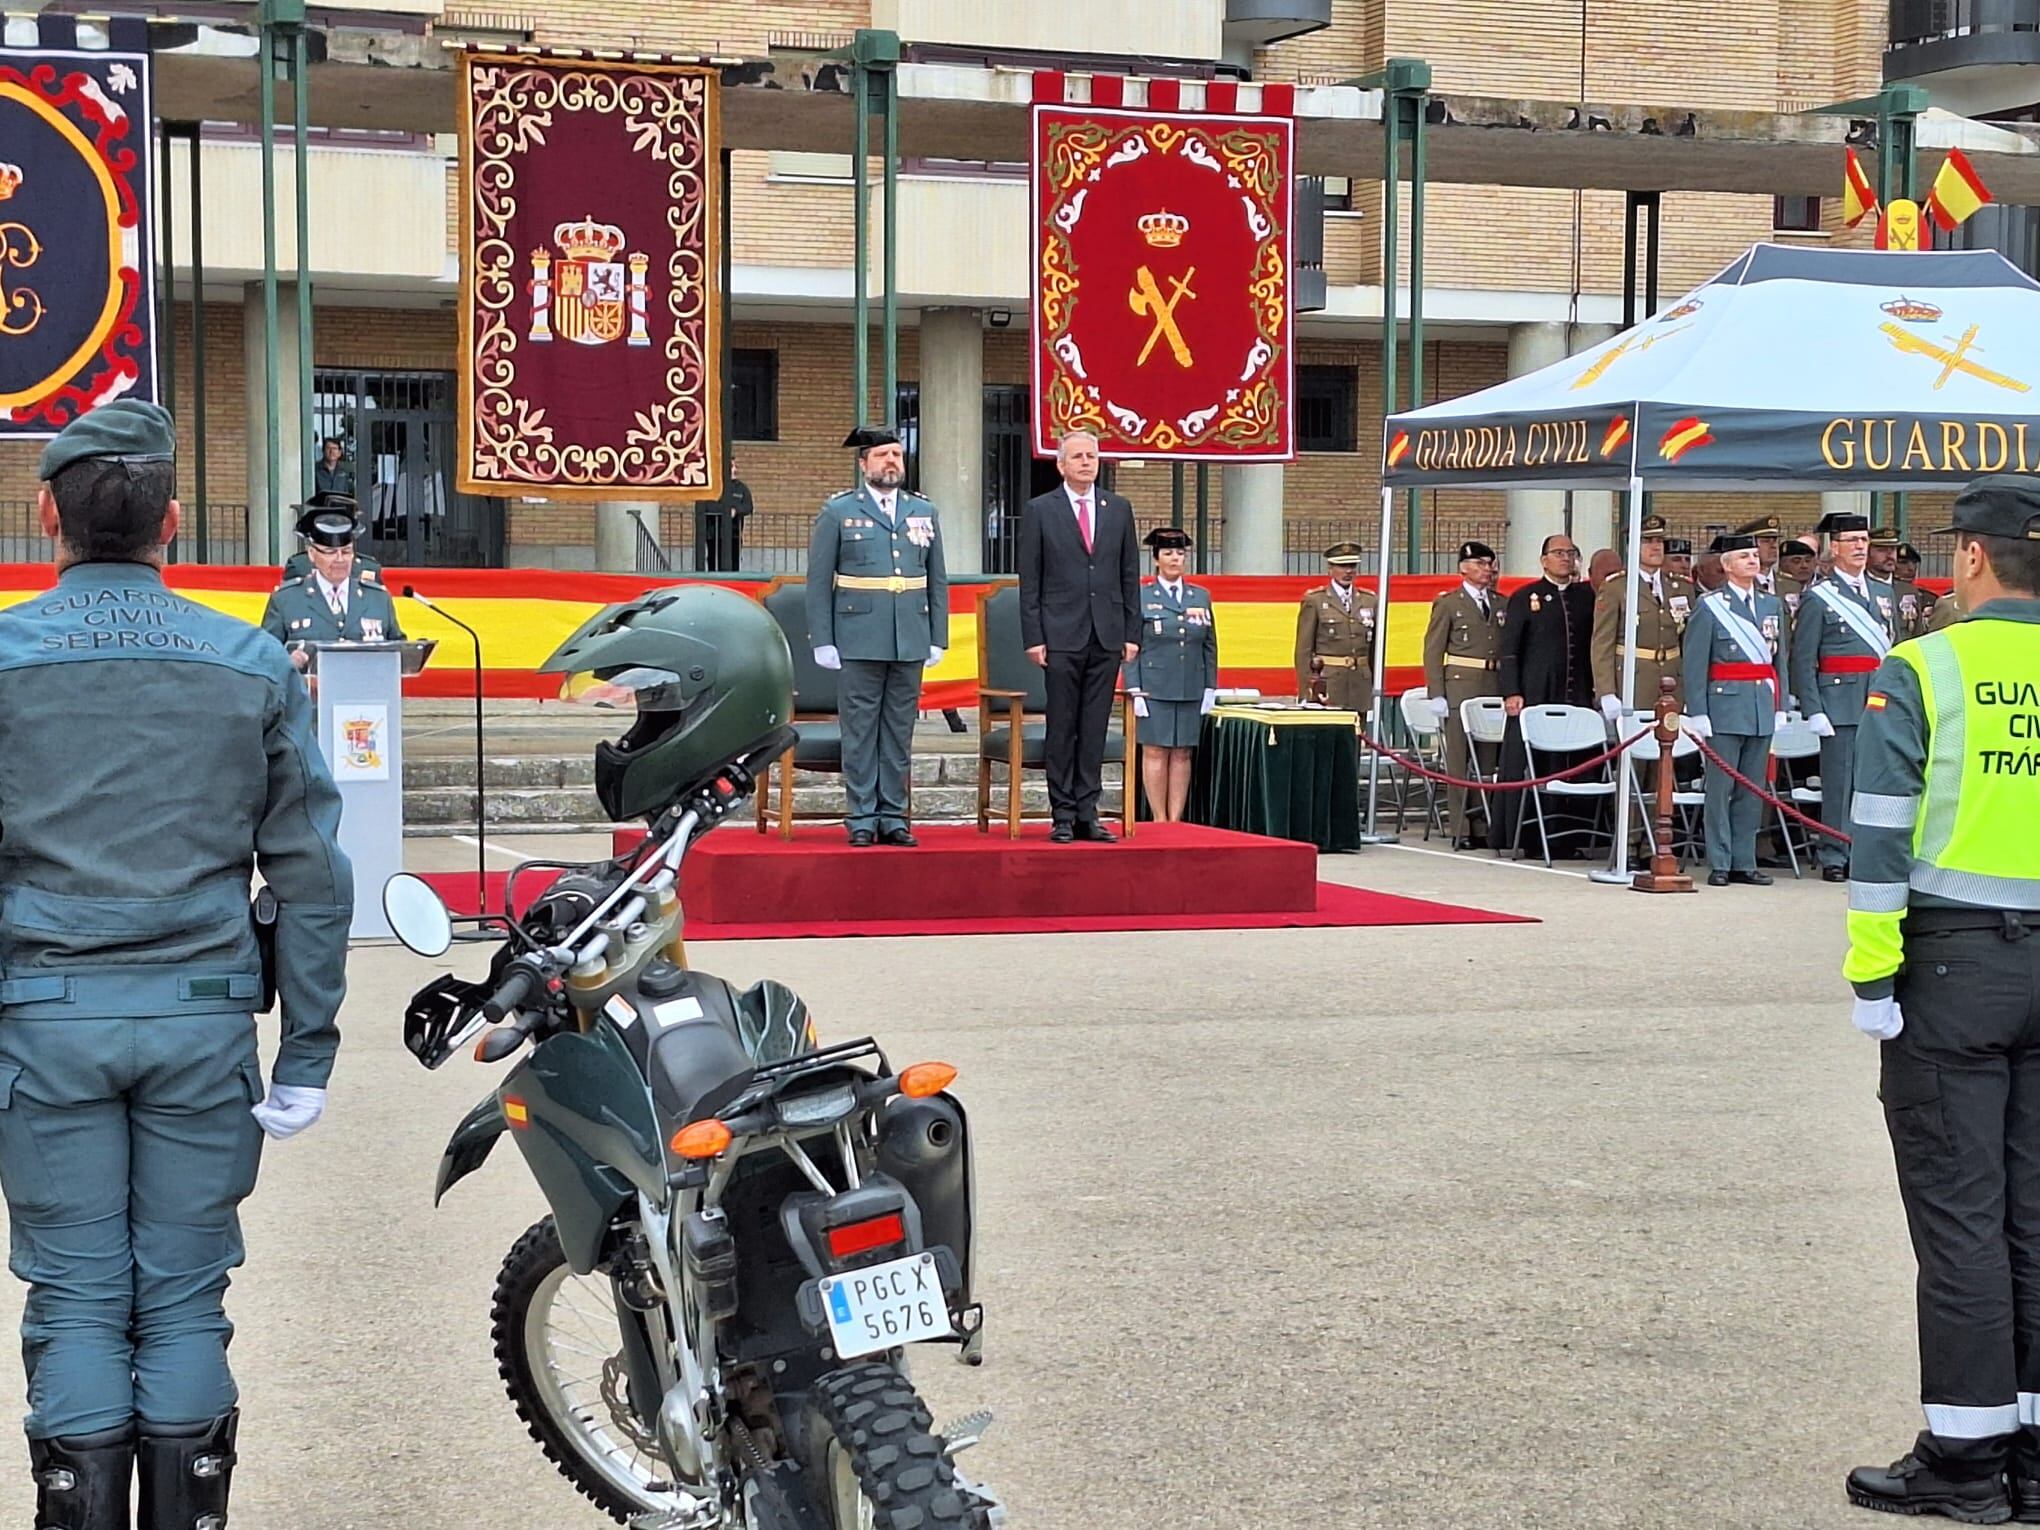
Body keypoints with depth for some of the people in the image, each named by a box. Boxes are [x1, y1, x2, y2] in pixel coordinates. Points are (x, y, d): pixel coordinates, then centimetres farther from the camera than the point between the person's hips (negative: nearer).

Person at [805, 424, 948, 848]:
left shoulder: (924, 514, 13)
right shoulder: (837, 513, 3)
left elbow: (937, 581, 14)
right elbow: (818, 582, 1)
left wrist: (938, 638, 7)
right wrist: (822, 641, -5)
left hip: (910, 644, 3)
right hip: (859, 644, -3)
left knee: (900, 733, 6)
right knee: (860, 732, -1)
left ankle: (893, 817, 12)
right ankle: (861, 819, 4)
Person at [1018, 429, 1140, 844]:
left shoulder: (1119, 509, 11)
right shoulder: (1040, 510, 2)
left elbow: (1130, 575, 11)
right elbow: (1029, 580, 0)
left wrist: (1132, 633, 5)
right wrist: (1033, 637, -7)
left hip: (1107, 637, 3)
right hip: (1061, 636, -3)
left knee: (1095, 729, 4)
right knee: (1062, 729, 0)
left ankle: (1087, 814, 8)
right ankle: (1063, 816, 4)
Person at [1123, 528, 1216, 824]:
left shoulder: (1201, 597, 13)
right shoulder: (1141, 598, 2)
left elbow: (1210, 646, 14)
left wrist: (1210, 688, 7)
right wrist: (1134, 690, -8)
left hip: (1191, 689, 3)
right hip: (1154, 688, -3)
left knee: (1183, 754, 3)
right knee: (1155, 752, -3)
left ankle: (1176, 819, 7)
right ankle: (1160, 820, 3)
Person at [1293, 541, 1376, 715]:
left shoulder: (1368, 601, 13)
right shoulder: (1314, 601, 1)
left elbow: (1374, 649, 15)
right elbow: (1303, 650, -1)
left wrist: (1376, 689, 12)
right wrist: (1305, 693, -6)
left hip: (1360, 686, 4)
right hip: (1327, 686, -4)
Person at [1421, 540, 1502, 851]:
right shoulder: (1448, 604, 4)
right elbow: (1433, 651, 0)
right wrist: (1437, 695, -8)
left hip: (1495, 690, 4)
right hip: (1460, 687, -4)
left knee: (1491, 759, 3)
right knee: (1459, 761, -2)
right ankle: (1460, 829, 0)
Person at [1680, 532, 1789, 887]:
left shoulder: (1772, 605, 14)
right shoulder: (1709, 606, -3)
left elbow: (1780, 659, 16)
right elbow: (1694, 663, -6)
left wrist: (1780, 708, 10)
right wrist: (1697, 713, -11)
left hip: (1762, 709, 5)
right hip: (1725, 707, -5)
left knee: (1752, 791, 8)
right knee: (1720, 788, -3)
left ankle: (1744, 863, 13)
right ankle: (1719, 865, 2)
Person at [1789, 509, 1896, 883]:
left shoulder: (1884, 592, 16)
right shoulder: (1819, 596, -1)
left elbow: (1895, 652, 20)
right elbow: (1803, 660, -5)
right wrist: (1813, 710, -12)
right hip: (1840, 701, -5)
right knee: (1838, 781, -4)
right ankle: (1834, 859, 2)